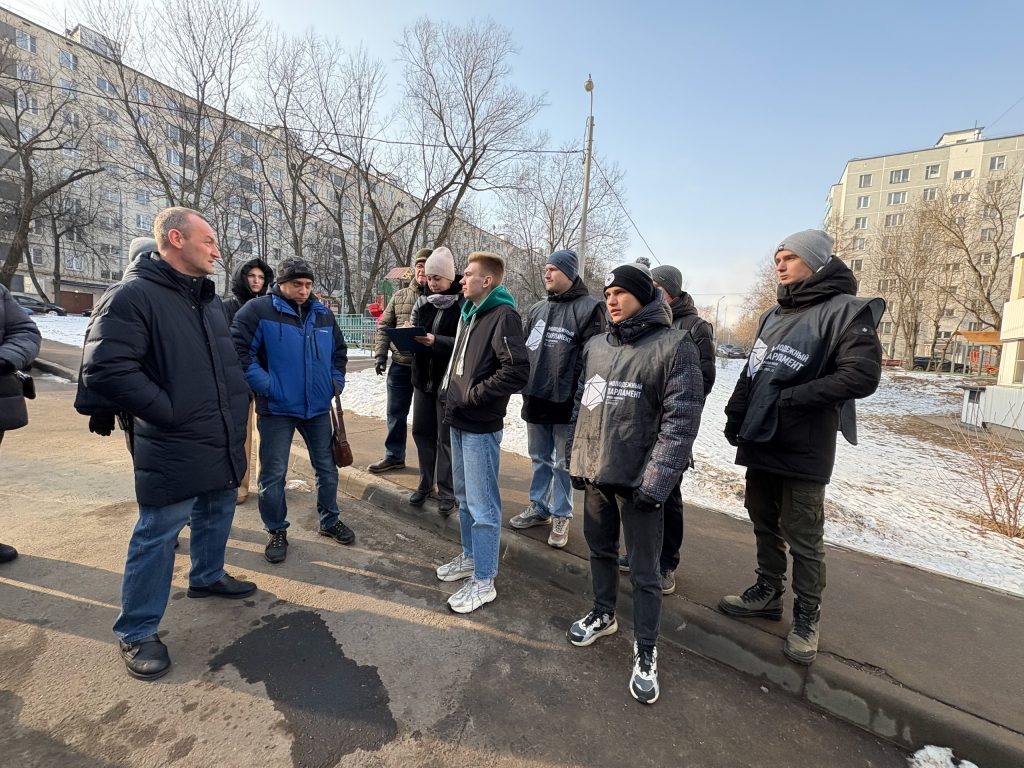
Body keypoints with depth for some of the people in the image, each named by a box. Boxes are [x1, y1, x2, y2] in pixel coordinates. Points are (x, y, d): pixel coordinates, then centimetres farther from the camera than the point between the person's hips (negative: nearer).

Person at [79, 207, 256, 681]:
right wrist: (172, 413, -18)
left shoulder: (210, 298, 11)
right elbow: (103, 371, -22)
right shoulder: (133, 295, -15)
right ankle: (136, 632, 23)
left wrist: (238, 404, 12)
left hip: (223, 443, 8)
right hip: (173, 451, -8)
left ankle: (207, 577, 46)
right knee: (156, 538, 5)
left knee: (216, 518, 23)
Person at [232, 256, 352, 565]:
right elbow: (238, 350, -14)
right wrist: (264, 385, -18)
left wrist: (336, 380, 7)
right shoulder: (258, 310, -9)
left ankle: (330, 520, 33)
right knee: (273, 474, 5)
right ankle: (276, 531, 25)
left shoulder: (323, 314, 7)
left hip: (318, 407, 4)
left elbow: (339, 350, 18)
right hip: (276, 408, -4)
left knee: (327, 468, 14)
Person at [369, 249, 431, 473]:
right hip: (400, 365, 4)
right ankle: (393, 456, 28)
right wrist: (381, 355, 3)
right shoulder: (400, 296, 10)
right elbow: (384, 326, 12)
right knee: (396, 413, 13)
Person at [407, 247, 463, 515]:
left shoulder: (464, 306, -11)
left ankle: (446, 492, 18)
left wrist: (436, 341, -28)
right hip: (423, 377, 6)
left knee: (446, 437, 3)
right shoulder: (422, 303, 8)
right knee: (421, 431, 14)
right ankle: (425, 482, 32)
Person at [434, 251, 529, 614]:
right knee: (464, 495, 21)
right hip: (459, 421, 9)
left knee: (482, 504, 1)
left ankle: (483, 581, 16)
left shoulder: (503, 315, -15)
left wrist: (472, 395, -18)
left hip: (481, 425, -9)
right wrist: (451, 390, 10)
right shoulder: (469, 312, 12)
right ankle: (470, 556, 39)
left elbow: (517, 371, -24)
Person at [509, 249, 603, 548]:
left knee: (562, 463, 7)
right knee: (539, 458, 18)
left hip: (565, 402, -6)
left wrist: (578, 397, -17)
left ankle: (561, 516, 23)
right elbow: (521, 347, 18)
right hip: (535, 398, 6)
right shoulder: (537, 309, 12)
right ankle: (538, 507, 33)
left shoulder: (589, 308, -8)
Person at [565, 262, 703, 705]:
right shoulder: (596, 346, 8)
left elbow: (681, 420, -14)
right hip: (595, 473, 6)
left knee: (643, 571, 8)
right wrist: (575, 459, 12)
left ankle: (645, 653, 27)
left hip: (638, 480, -5)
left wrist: (655, 482, -17)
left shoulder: (673, 345, -10)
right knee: (600, 550, 21)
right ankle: (603, 614, 44)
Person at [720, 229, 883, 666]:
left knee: (803, 539, 5)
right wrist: (735, 416, 7)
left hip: (803, 450, -7)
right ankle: (767, 593, 34)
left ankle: (806, 619, 22)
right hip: (760, 444, 7)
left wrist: (790, 398, -20)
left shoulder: (845, 311, -8)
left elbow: (862, 375, -19)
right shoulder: (774, 315, 14)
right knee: (765, 525, 17)